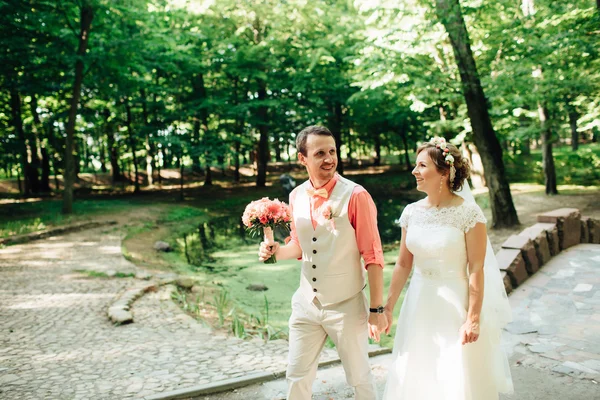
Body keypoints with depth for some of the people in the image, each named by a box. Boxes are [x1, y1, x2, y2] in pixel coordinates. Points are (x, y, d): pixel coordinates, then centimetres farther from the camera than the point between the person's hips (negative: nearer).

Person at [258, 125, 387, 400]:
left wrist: (377, 309, -13)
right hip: (306, 304, 5)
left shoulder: (355, 196, -14)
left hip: (346, 307, -5)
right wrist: (276, 250, -6)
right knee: (297, 378, 16)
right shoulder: (296, 196, 2)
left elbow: (373, 256, -13)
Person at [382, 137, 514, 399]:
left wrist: (473, 319, -14)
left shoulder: (468, 213, -14)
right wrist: (388, 308, 6)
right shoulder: (412, 212, 0)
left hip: (455, 304, -5)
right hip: (419, 306, 5)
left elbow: (476, 270, -14)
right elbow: (403, 265, 5)